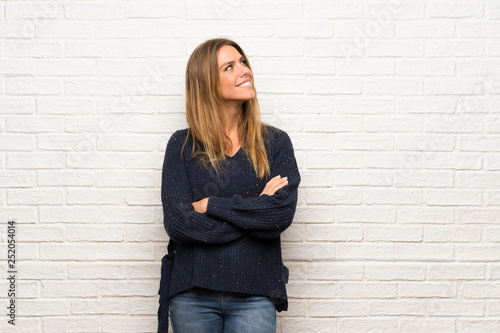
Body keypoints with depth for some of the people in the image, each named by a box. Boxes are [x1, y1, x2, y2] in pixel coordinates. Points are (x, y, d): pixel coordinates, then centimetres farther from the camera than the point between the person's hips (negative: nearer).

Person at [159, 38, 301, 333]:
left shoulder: (275, 142, 3)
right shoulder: (182, 145, 1)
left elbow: (282, 215, -11)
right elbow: (177, 223, -11)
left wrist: (211, 205, -10)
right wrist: (256, 211, -11)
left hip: (254, 295, 0)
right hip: (193, 294, 0)